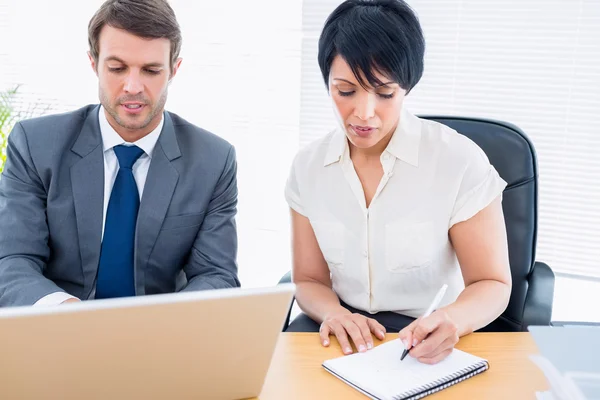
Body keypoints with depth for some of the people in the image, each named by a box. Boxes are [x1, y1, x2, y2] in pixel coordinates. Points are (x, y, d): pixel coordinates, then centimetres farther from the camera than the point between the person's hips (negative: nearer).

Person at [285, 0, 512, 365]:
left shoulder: (461, 161, -13)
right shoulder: (308, 166, -3)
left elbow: (492, 284, -7)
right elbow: (310, 280, 4)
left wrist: (451, 320, -30)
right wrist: (332, 313, -19)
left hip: (430, 341, -2)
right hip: (346, 332, 2)